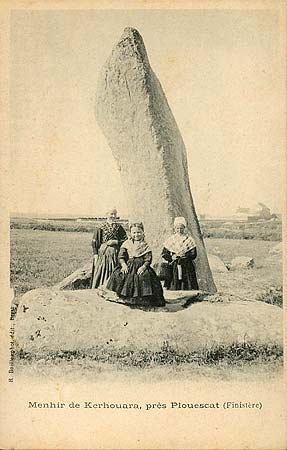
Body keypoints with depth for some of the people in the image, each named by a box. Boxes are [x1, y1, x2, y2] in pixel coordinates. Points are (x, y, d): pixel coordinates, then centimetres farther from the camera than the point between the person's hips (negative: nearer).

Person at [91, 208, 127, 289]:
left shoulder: (119, 227, 6)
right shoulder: (101, 228, 1)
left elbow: (125, 239, 7)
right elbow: (94, 243, 2)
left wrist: (115, 241, -7)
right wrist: (95, 255, -4)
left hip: (115, 254, 1)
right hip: (103, 254, -1)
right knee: (100, 273, -2)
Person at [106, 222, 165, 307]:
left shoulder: (145, 246, 8)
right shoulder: (126, 244, 12)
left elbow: (148, 259, 0)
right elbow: (121, 256, 5)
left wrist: (143, 267, -17)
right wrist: (123, 264, -12)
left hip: (141, 266, -1)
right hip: (127, 266, 2)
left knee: (144, 277, -28)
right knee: (117, 275, -21)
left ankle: (143, 301, -15)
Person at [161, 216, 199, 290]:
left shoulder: (189, 239, 3)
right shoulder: (170, 239, 7)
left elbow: (193, 254, -1)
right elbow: (164, 254, 7)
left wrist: (185, 255, -17)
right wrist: (171, 257, -10)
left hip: (186, 267, -1)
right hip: (173, 268, 1)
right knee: (173, 288, -3)